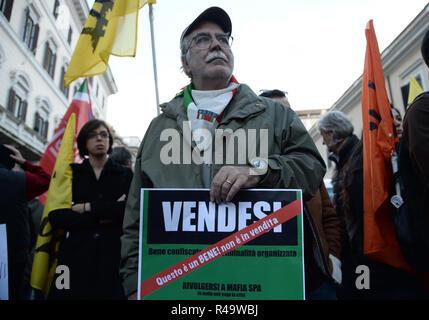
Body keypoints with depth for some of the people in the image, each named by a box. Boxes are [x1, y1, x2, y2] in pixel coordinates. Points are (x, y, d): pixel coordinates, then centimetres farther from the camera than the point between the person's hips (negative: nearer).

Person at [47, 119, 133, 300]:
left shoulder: (125, 175, 8)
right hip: (75, 257, 1)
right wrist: (102, 217, -9)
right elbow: (56, 218, -3)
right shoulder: (70, 173, 10)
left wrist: (87, 208, -7)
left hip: (113, 258, 0)